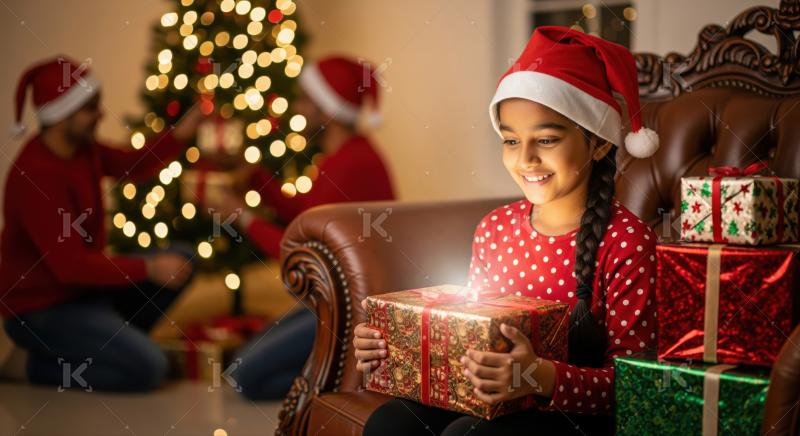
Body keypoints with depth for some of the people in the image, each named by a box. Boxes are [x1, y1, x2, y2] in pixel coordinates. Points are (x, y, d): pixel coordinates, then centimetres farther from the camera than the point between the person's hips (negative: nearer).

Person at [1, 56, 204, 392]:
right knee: (149, 367, -20)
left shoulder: (80, 146, -1)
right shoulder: (36, 175, -28)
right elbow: (70, 265, -29)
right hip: (42, 309, -9)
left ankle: (113, 344, 9)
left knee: (182, 260, 8)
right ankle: (45, 364, 0)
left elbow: (133, 166, 9)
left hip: (81, 286, 9)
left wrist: (180, 134, -8)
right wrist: (148, 269, -23)